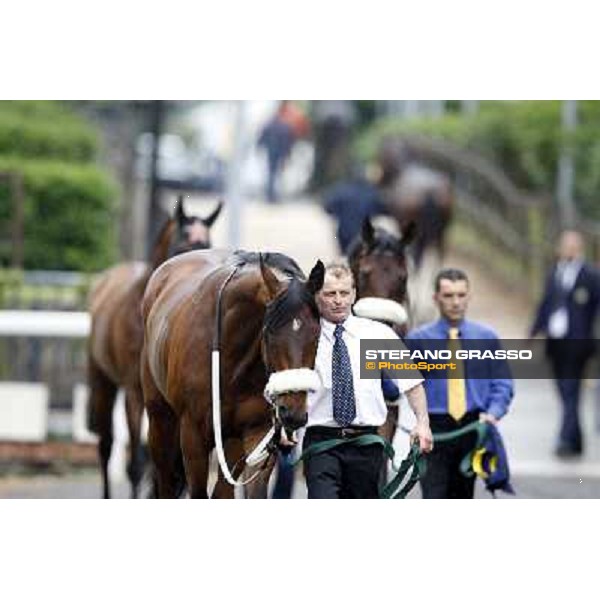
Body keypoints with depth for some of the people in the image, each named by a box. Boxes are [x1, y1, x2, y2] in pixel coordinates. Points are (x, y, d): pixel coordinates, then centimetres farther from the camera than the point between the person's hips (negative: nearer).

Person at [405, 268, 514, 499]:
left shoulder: (486, 338, 8)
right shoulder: (418, 339, 3)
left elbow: (502, 384, 9)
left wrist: (493, 413, -9)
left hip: (473, 428, 3)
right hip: (434, 431, -2)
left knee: (462, 499, 11)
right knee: (434, 500, -13)